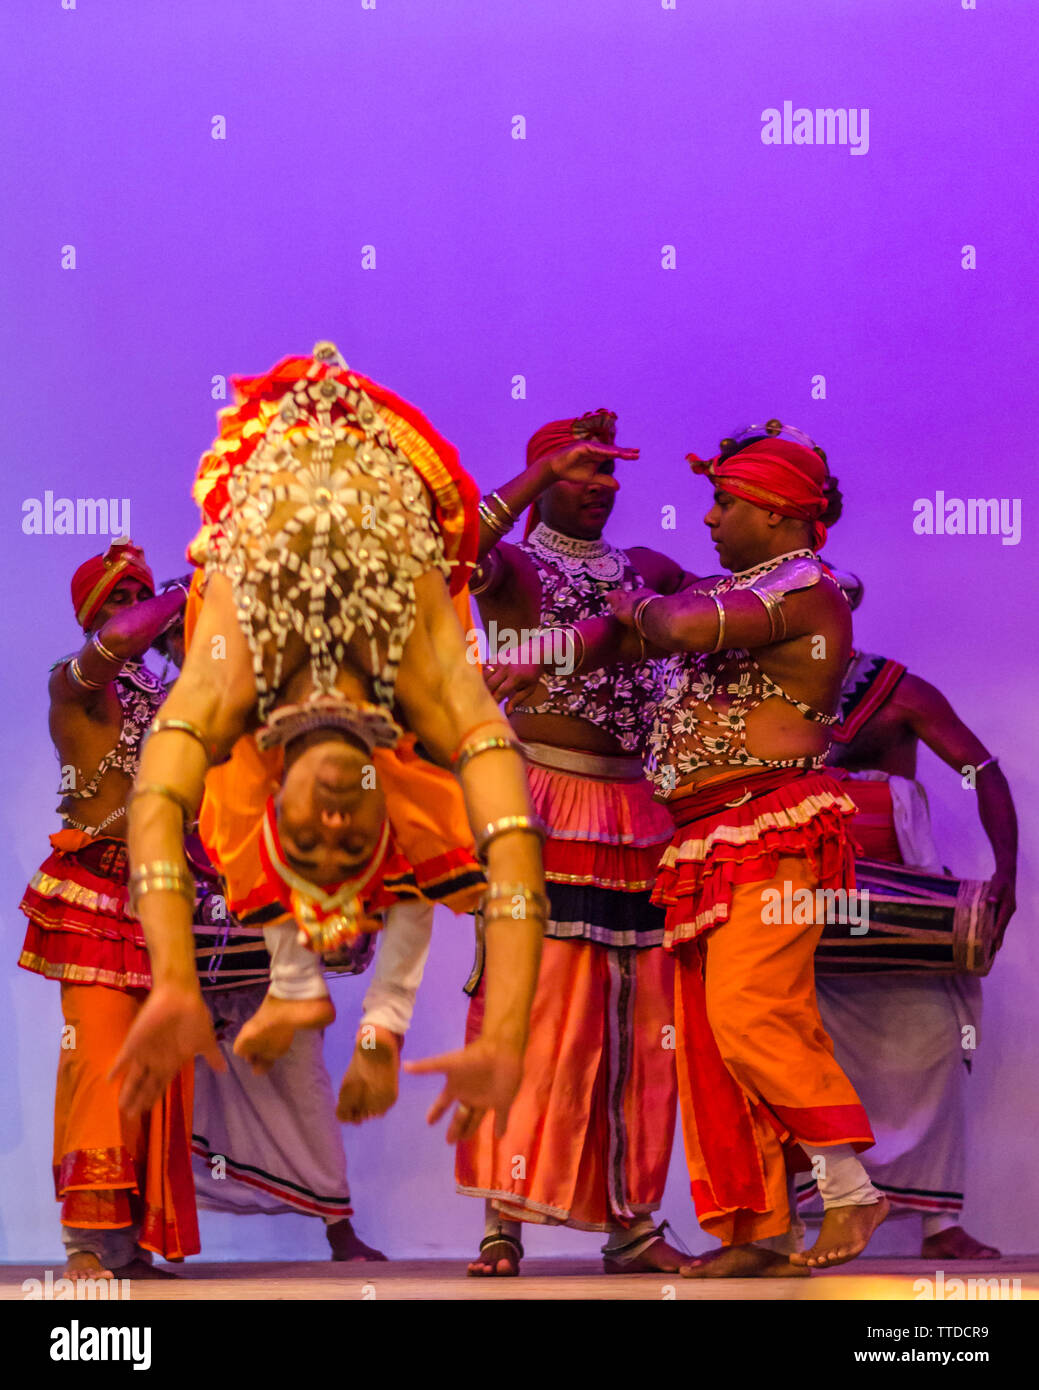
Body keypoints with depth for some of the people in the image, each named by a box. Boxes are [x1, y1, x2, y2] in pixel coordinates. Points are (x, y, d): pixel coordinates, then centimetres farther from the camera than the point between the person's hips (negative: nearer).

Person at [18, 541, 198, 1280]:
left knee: (160, 1069, 2)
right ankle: (90, 1242, -12)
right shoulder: (75, 681, -1)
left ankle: (134, 1240, 6)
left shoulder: (161, 695, 18)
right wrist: (192, 594, -9)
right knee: (101, 1059, -13)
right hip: (97, 896, -7)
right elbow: (118, 640, -23)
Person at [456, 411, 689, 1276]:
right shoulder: (513, 567, 1)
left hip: (634, 811, 6)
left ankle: (632, 1224, 11)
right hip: (544, 808, -6)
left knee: (637, 1020, 4)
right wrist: (542, 473, -22)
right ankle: (504, 1222, -6)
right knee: (534, 1006, -10)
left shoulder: (646, 569, 19)